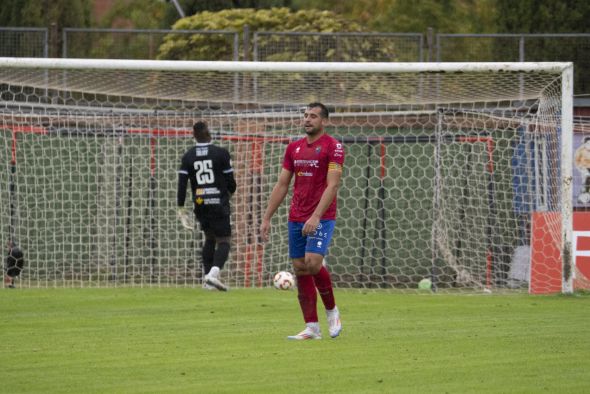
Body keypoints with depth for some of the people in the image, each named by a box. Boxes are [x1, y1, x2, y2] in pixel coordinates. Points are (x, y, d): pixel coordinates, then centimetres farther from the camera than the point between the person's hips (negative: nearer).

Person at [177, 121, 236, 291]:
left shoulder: (188, 156, 4)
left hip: (200, 205, 4)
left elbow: (182, 183, -1)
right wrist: (229, 192, 21)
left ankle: (207, 279, 14)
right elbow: (230, 181, -2)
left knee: (209, 239, 20)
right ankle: (214, 272, -25)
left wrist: (181, 209, 2)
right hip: (219, 203, -4)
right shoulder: (221, 153, -5)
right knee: (224, 240, -1)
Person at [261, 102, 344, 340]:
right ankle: (312, 328, 5)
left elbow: (332, 186, -14)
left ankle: (331, 310, 4)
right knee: (300, 270, 1)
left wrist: (316, 216, -24)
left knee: (312, 263, -20)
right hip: (296, 219, 6)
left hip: (321, 217, -6)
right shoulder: (294, 148, 13)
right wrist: (266, 218, 11)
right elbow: (282, 185, 17)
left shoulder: (332, 147, -6)